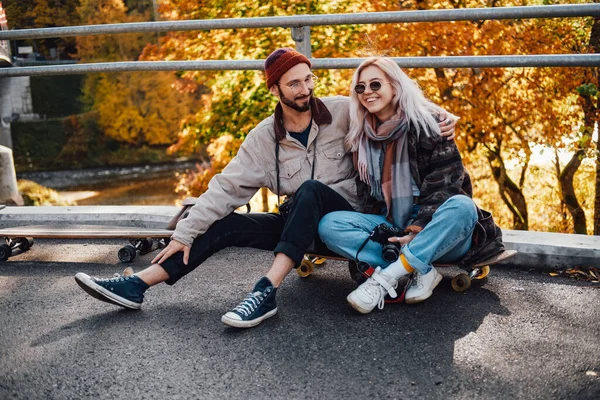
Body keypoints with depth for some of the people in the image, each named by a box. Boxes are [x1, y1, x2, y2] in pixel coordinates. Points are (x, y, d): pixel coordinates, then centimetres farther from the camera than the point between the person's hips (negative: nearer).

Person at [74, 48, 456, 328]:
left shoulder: (342, 112, -8)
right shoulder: (265, 137, -2)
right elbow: (227, 186, -5)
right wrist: (185, 233, -11)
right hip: (300, 222, 3)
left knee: (310, 189, -35)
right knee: (226, 226, -13)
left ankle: (267, 291, -42)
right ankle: (135, 286, -13)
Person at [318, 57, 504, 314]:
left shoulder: (425, 121, -5)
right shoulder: (361, 135, 10)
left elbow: (445, 182, -13)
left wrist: (417, 230, -22)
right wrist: (383, 233, -1)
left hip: (432, 229, -4)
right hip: (392, 228, 4)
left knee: (462, 206, -36)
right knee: (329, 225, -18)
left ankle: (384, 277, -36)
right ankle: (421, 271, -25)